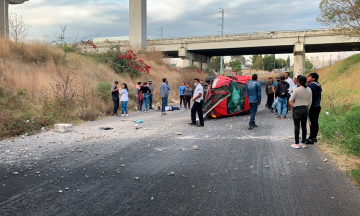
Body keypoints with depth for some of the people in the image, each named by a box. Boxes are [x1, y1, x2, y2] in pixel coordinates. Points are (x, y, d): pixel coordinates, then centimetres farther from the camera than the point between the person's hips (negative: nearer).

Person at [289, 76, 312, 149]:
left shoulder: (297, 90, -15)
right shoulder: (309, 90, 1)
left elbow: (290, 100, -13)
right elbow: (310, 102, 6)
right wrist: (307, 109, 16)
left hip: (297, 109, -5)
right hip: (305, 109, 5)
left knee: (297, 126, 0)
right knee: (304, 126, 10)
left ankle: (297, 143, 3)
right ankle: (303, 143, 16)